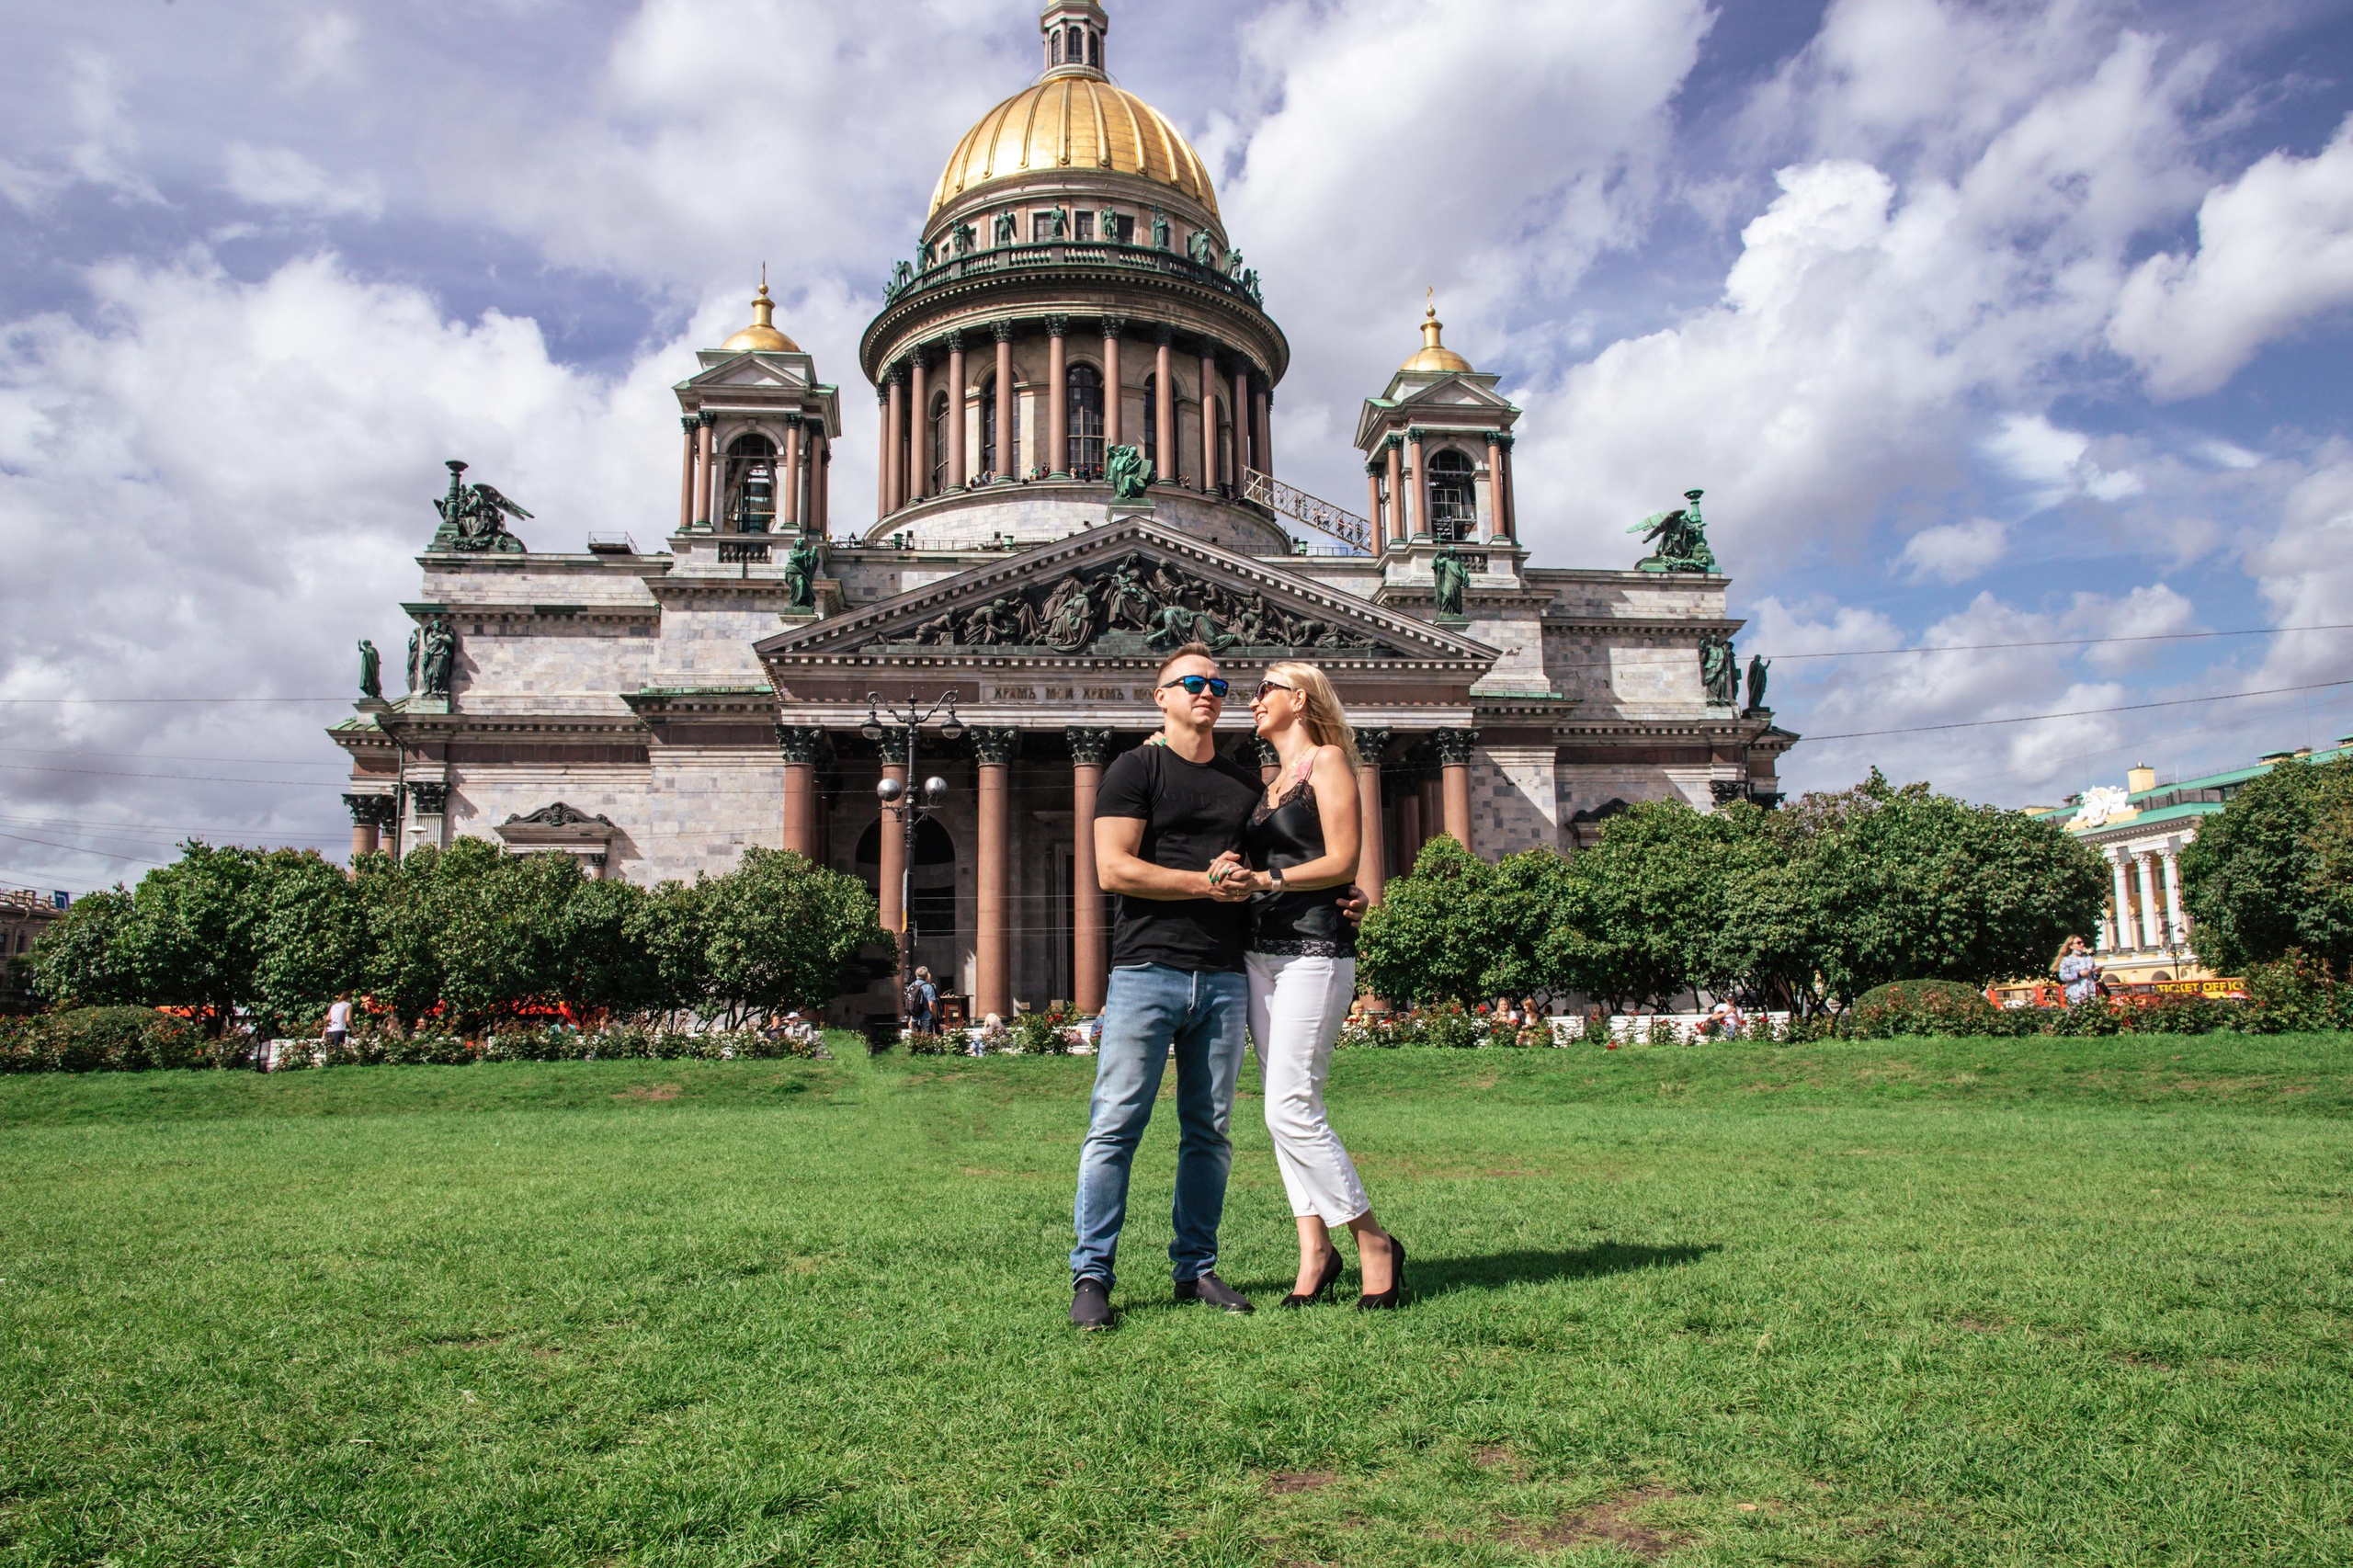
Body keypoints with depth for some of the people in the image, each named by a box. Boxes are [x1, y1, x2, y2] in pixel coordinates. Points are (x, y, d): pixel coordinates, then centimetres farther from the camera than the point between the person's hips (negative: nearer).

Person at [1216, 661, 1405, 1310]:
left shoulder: (1328, 760, -1)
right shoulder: (1270, 783, 21)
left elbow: (1343, 862, -10)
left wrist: (1265, 879, -18)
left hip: (1314, 949, -8)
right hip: (1263, 951, 8)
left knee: (1292, 1110, -12)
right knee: (1285, 1110, 6)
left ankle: (1375, 1244, 2)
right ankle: (1315, 1251, 12)